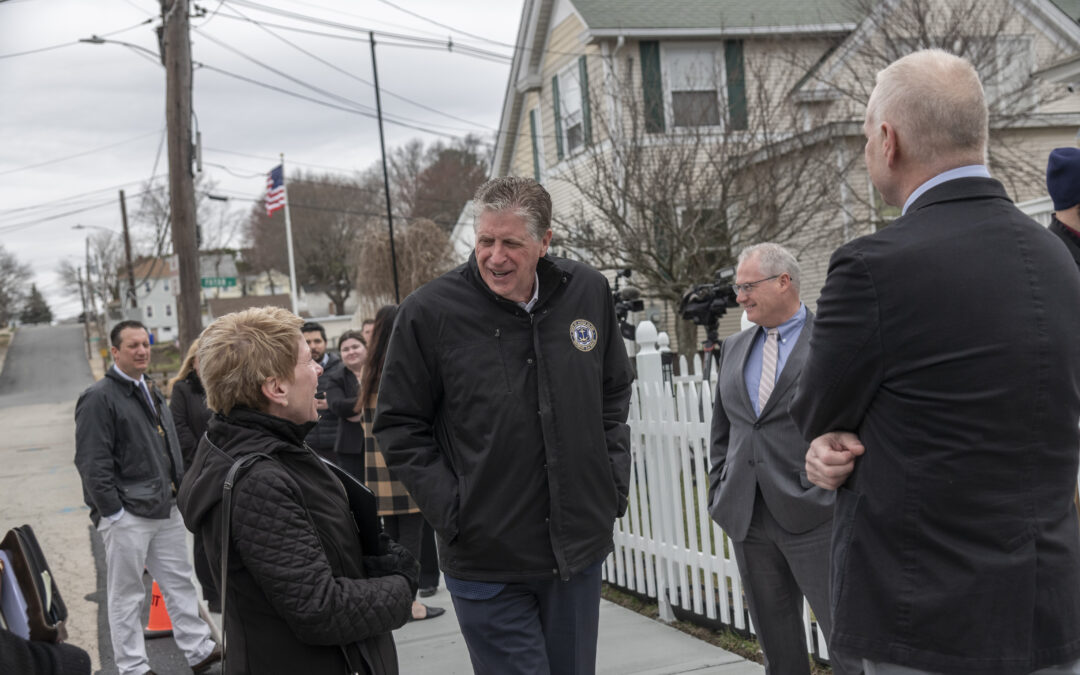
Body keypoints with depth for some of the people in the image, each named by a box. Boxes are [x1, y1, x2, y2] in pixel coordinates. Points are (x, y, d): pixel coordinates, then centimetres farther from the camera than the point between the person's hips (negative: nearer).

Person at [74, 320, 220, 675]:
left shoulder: (152, 392, 15)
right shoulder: (99, 398, -12)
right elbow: (93, 463, -17)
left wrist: (179, 491, 15)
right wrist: (113, 511, -18)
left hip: (165, 509, 8)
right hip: (127, 516, -8)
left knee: (180, 583, 14)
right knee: (126, 595, 4)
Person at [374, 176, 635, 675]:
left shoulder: (588, 292, 0)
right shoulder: (428, 313, -12)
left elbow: (615, 391, 15)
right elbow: (398, 427, -5)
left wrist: (614, 481, 6)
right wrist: (452, 512, -11)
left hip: (580, 550, 4)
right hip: (487, 565, -4)